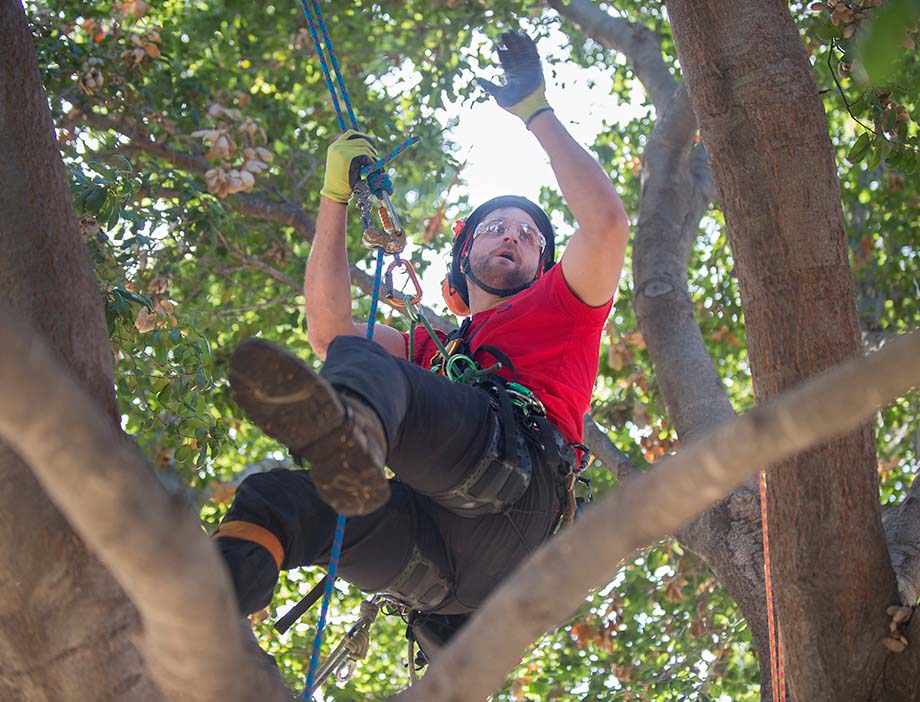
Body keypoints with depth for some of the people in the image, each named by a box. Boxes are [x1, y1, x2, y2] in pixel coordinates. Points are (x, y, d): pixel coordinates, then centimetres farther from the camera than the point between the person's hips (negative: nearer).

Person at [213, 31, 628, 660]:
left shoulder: (558, 308, 33)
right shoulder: (428, 349, 46)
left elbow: (607, 219, 15)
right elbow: (328, 328, 32)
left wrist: (537, 110, 22)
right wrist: (337, 196, 33)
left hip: (510, 492, -5)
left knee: (360, 361, -28)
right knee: (275, 496, -22)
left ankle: (350, 430, -67)